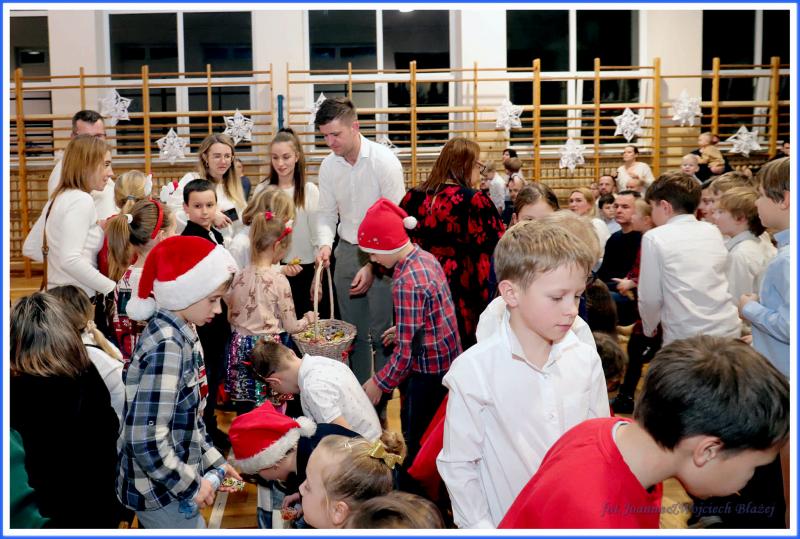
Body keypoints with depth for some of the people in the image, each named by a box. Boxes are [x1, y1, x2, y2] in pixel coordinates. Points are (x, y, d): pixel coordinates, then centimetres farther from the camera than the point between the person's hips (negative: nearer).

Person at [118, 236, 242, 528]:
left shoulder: (181, 334, 2)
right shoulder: (166, 347, -26)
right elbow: (146, 441, -29)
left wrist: (214, 461, 9)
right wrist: (191, 485, -18)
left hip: (173, 480, 9)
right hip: (160, 491, -9)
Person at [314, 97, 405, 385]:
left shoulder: (384, 161, -15)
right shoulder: (329, 165, 1)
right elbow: (326, 212, 9)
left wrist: (372, 266, -18)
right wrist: (325, 244, -12)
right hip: (347, 251, 5)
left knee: (381, 332, -4)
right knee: (353, 331, 13)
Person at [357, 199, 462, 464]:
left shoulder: (406, 283, -26)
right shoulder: (426, 257, 1)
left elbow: (407, 352, -25)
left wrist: (379, 383, -14)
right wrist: (403, 329, 21)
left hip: (428, 371, -9)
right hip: (446, 360, 9)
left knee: (416, 441, 3)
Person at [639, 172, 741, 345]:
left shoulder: (655, 238, -6)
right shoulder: (713, 232, 9)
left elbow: (650, 297, -4)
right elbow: (714, 285, 13)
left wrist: (649, 329, 14)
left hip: (686, 338, -5)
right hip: (729, 330, 5)